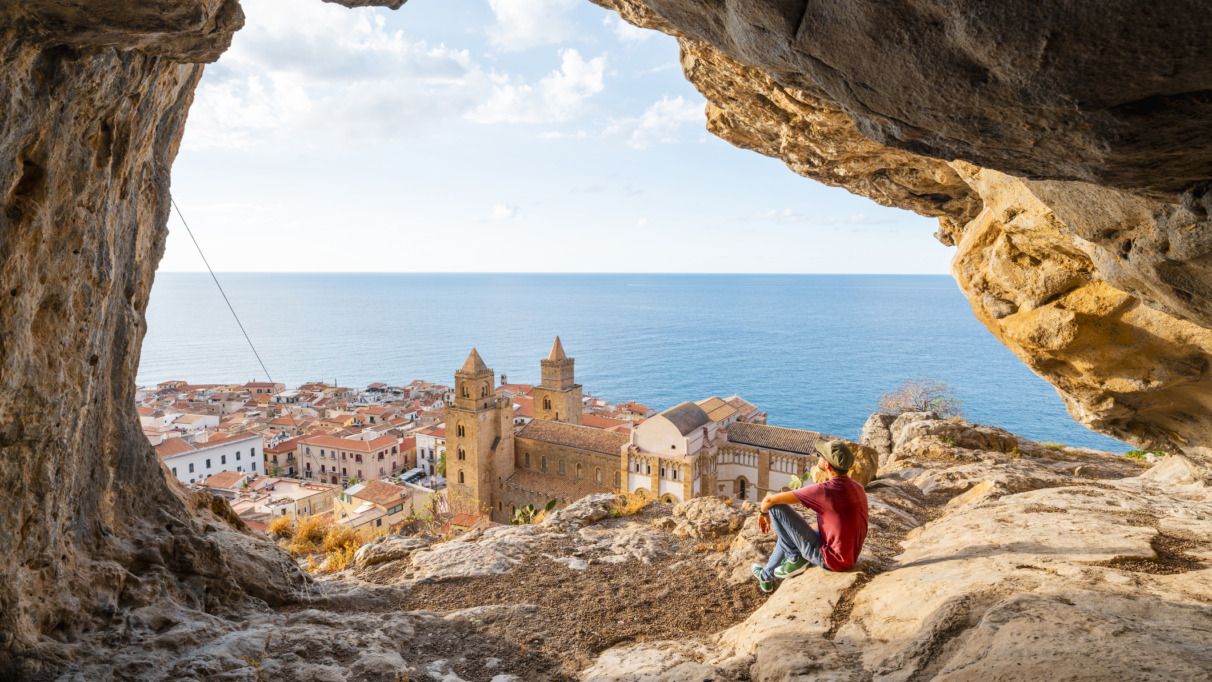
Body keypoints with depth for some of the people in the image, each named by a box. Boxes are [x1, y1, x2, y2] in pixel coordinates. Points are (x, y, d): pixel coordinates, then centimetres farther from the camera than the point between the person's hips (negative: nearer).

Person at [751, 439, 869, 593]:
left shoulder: (824, 490, -25)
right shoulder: (857, 487, 1)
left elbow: (770, 499, -18)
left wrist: (764, 514, 5)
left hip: (830, 560, -9)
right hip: (850, 558, 9)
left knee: (776, 506, -9)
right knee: (789, 532, 29)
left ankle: (795, 558, 11)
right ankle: (766, 576, 42)